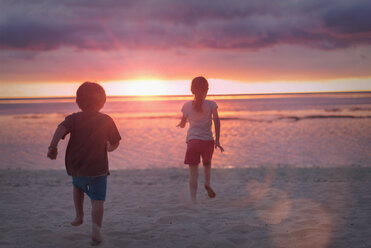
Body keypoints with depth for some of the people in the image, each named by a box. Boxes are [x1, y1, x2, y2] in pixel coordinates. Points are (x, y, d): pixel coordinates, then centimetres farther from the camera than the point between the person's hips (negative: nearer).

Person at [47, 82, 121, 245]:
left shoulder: (74, 118, 3)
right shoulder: (107, 120, 3)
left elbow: (61, 129, -17)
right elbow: (115, 144, 7)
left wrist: (53, 147, -27)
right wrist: (108, 148, 29)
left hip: (75, 166, 2)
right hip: (98, 167, -2)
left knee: (77, 186, 33)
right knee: (97, 200, 0)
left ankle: (79, 216, 28)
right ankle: (96, 229, -17)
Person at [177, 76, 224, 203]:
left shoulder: (187, 106, 3)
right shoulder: (211, 104, -1)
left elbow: (182, 124, 14)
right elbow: (216, 121, -7)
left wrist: (180, 124, 38)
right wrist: (217, 140, -4)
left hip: (192, 140, 0)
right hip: (207, 140, 0)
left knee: (193, 171, 3)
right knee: (207, 164, 28)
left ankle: (193, 198, -4)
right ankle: (207, 182, 5)